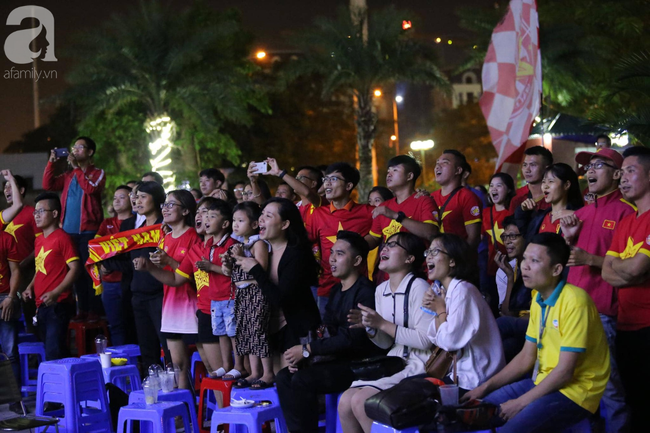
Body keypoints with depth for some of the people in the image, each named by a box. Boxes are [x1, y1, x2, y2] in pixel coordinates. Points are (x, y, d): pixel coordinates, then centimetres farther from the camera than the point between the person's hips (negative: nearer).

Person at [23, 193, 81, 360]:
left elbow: (75, 268, -15)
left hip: (58, 305, -9)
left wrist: (56, 293, -23)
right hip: (41, 305, 9)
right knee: (50, 350, 12)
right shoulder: (39, 240, 15)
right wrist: (31, 286, 8)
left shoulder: (62, 238, -9)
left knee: (54, 353, -14)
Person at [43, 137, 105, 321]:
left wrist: (76, 168, -13)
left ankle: (94, 310, -1)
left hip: (88, 230, -5)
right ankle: (82, 309, 14)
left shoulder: (98, 173, 1)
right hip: (69, 230, 5)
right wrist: (51, 162, -2)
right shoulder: (68, 175, 16)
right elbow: (48, 185, 5)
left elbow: (91, 189, -19)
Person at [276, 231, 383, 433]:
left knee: (302, 380, -24)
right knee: (284, 377, -7)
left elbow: (351, 339, -21)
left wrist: (307, 350, -15)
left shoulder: (366, 292, -15)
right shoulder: (336, 292, 15)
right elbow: (325, 332, 11)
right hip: (337, 359, 9)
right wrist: (301, 356, -7)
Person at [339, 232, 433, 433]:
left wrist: (382, 324, -19)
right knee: (345, 402, -10)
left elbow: (425, 340, -20)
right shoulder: (381, 290, 11)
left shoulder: (417, 287, -13)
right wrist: (370, 327, -4)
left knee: (360, 401, -23)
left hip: (418, 364, -8)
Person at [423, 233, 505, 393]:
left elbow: (450, 341, -24)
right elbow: (434, 339, 9)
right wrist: (435, 310, -4)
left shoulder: (462, 290, -18)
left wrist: (440, 310, -10)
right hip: (459, 371, 8)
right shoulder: (444, 291, 11)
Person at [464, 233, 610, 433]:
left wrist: (521, 403, -16)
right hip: (544, 382, 9)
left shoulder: (574, 301, -20)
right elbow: (526, 357, 14)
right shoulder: (538, 300, 8)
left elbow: (565, 371, -21)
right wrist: (486, 387, 6)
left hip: (575, 391, -8)